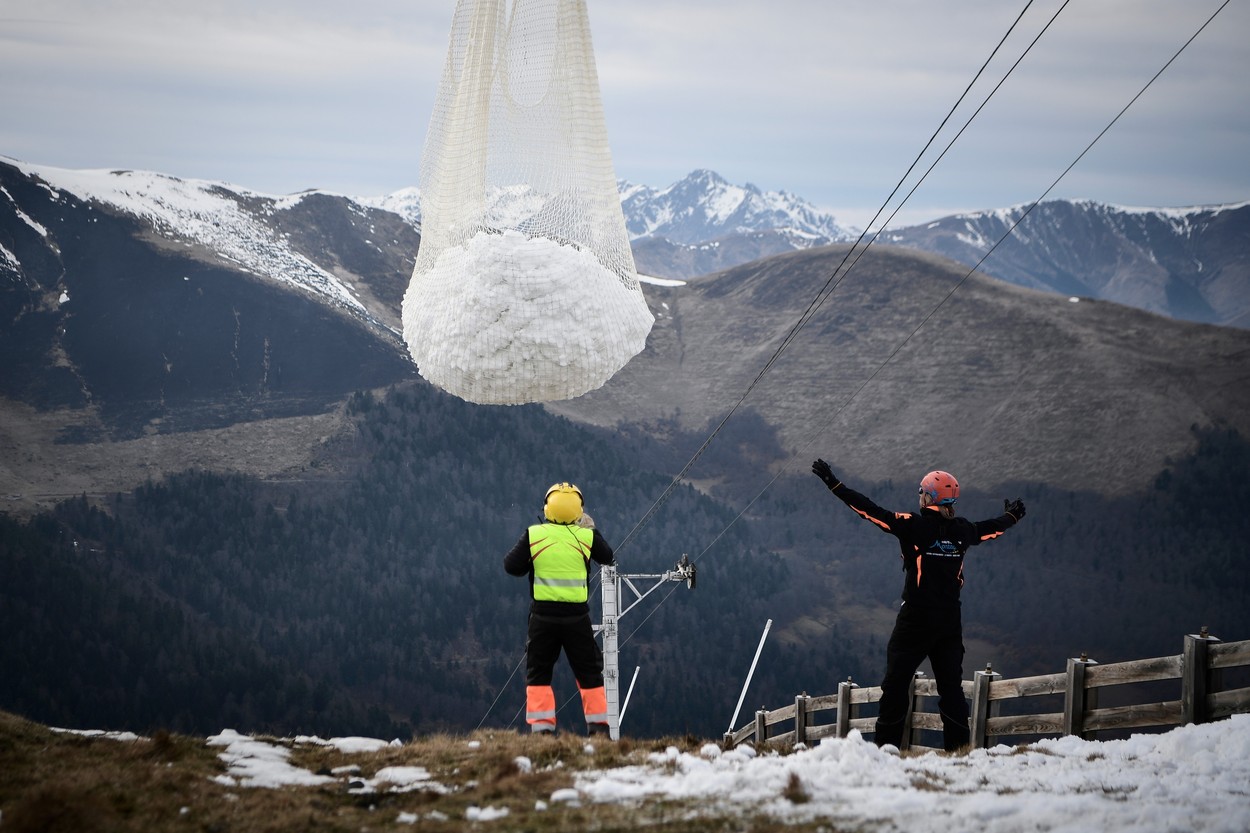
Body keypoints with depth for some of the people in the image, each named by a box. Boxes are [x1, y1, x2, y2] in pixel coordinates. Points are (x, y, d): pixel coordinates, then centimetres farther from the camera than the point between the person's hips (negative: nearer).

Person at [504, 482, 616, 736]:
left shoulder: (533, 535, -6)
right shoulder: (586, 536, -5)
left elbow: (511, 566, -3)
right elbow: (608, 559, 14)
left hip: (543, 615, 0)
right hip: (577, 615, 0)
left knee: (538, 672, 9)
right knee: (589, 672, 13)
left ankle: (541, 727, 0)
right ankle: (598, 727, 12)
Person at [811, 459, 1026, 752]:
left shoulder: (914, 526, -11)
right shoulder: (962, 530, 3)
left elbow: (873, 511, -10)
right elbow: (989, 528, 24)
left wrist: (835, 485, -4)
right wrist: (1012, 516, 47)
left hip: (916, 620, -4)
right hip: (950, 621, 4)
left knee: (896, 683, 3)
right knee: (951, 686, 10)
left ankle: (887, 746, 2)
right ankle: (959, 749, 9)